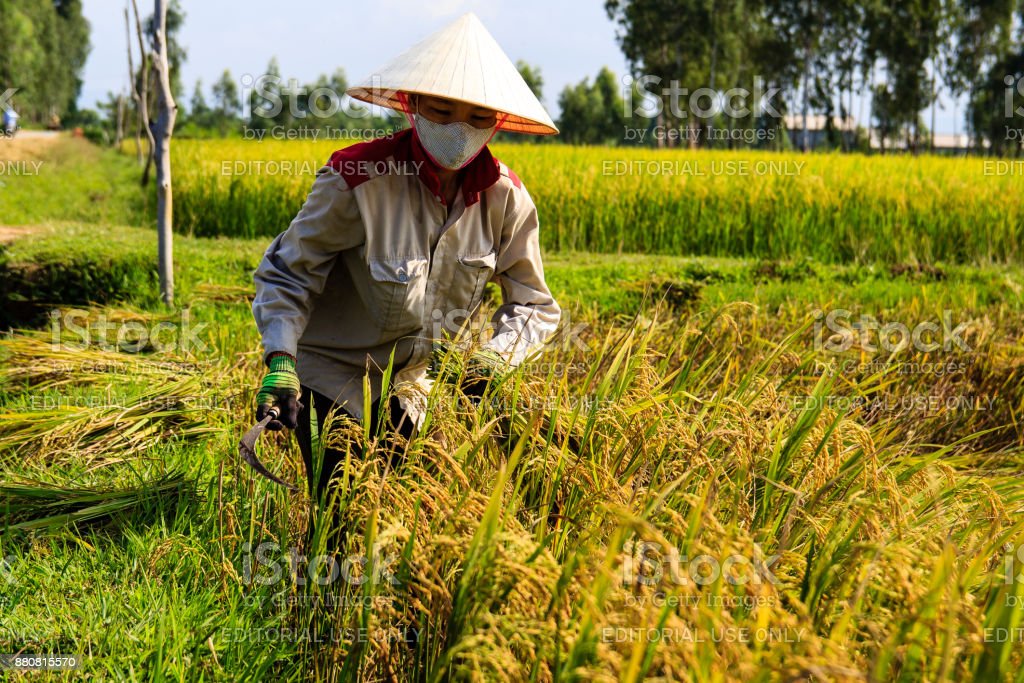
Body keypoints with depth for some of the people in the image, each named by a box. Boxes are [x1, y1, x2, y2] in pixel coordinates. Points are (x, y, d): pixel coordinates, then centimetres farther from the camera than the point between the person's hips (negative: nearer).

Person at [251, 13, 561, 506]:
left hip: (410, 388, 4)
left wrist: (496, 356, -23)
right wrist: (279, 361, -28)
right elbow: (285, 272, -15)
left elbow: (534, 305, -3)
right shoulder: (356, 179, -24)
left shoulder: (506, 200, -12)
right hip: (331, 382, -4)